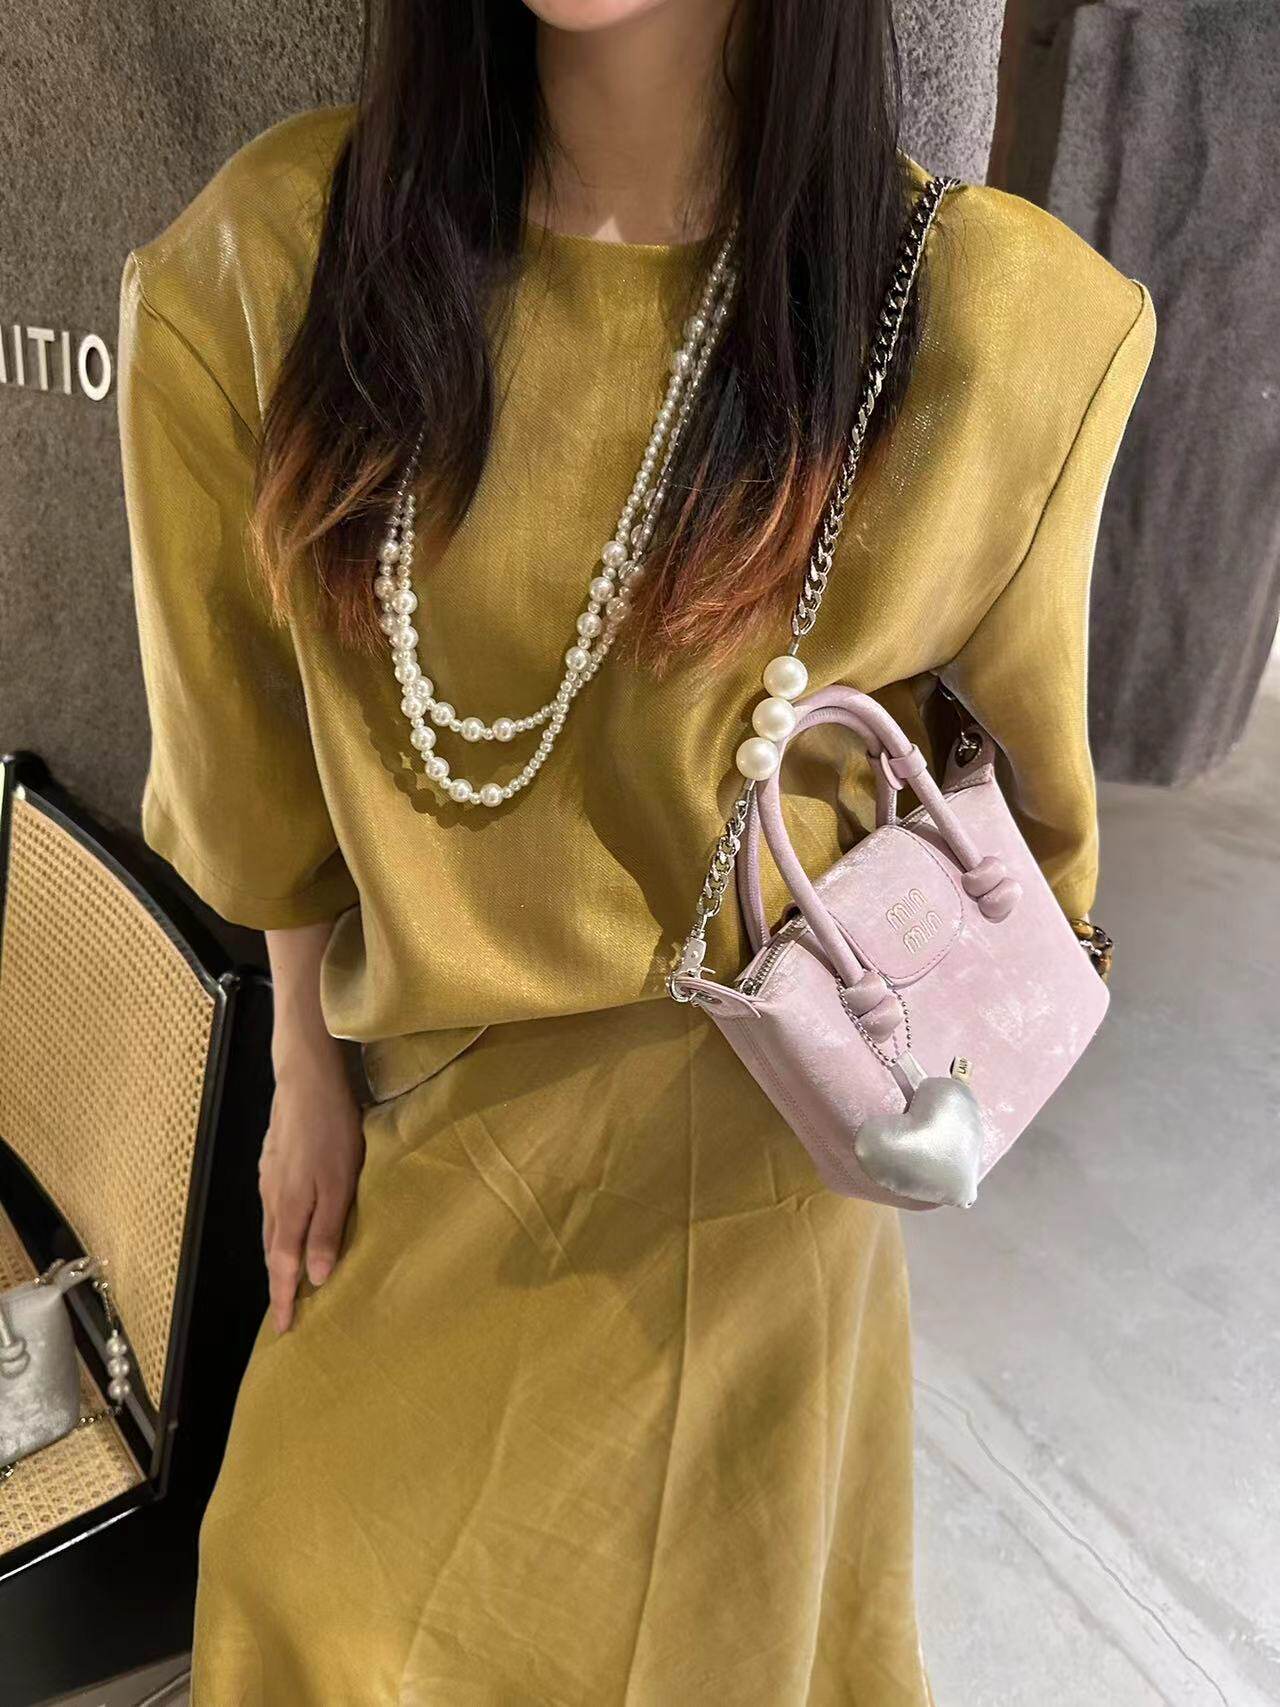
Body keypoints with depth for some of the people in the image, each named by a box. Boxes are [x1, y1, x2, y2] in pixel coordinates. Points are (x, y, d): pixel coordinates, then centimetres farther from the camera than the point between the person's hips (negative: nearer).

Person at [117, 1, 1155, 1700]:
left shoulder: (989, 309, -16)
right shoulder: (275, 253, -11)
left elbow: (1011, 732, -1)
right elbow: (271, 734, -2)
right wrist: (307, 1065, 4)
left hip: (734, 1093, -2)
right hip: (439, 1053, 3)